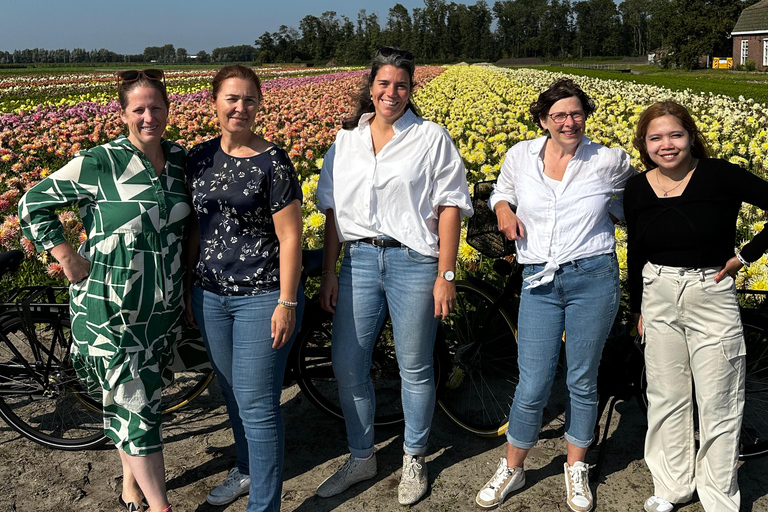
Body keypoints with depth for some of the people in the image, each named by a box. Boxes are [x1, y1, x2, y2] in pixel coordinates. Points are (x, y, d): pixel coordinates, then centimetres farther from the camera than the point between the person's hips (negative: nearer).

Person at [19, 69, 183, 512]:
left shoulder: (181, 159, 2)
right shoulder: (98, 164, -13)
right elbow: (33, 205, -4)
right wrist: (67, 257, -11)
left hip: (166, 307, 5)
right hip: (112, 310, -5)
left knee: (148, 395, 18)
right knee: (133, 404, -2)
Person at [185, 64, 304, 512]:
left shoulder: (272, 162, -11)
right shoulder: (200, 158, 6)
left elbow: (290, 236, -12)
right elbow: (196, 227, 13)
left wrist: (287, 303, -15)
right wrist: (188, 287, 14)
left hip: (262, 298, -6)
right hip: (212, 296, 6)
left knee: (257, 403, -3)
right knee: (232, 393, 21)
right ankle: (247, 469, 43)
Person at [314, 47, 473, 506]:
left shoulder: (432, 138, 0)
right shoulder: (346, 140, 11)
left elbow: (450, 208, -4)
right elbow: (334, 211, 11)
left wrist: (446, 275, -10)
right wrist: (329, 273, 7)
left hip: (414, 261, -4)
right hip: (359, 260, 4)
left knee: (415, 369, 6)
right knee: (347, 365, 6)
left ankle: (414, 459, 28)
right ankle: (362, 458, 27)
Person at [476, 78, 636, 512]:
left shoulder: (610, 161, 1)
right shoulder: (521, 155, 3)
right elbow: (502, 192, 21)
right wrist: (503, 210, 0)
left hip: (594, 278, 0)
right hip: (539, 282, 1)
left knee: (583, 382, 11)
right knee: (533, 387, 1)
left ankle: (577, 469, 34)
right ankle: (512, 469, 25)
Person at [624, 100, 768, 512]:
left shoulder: (718, 175, -12)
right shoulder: (637, 189, 1)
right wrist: (637, 309, 16)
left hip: (711, 295, -4)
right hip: (658, 297, 4)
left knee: (717, 404, 6)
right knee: (665, 397, 14)